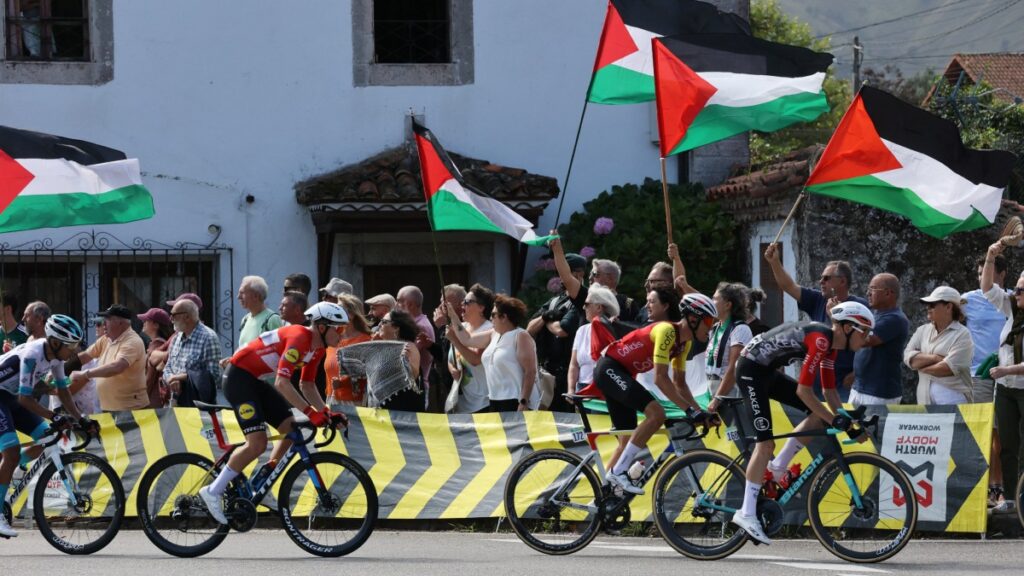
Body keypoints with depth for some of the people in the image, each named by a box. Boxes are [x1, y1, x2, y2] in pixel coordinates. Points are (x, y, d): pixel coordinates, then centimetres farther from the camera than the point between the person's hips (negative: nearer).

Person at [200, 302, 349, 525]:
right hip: (239, 377, -10)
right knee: (257, 442, -19)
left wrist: (326, 413, -3)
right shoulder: (299, 338, -25)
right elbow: (282, 383, -31)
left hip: (256, 381, 10)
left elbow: (308, 386, 12)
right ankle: (214, 491, -9)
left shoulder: (318, 347, 6)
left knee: (292, 430, 5)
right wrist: (310, 412, -34)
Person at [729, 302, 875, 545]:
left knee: (820, 414, 3)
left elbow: (829, 391, 13)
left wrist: (848, 421, 3)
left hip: (767, 371, 10)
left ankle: (777, 468, 8)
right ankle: (747, 513, -10)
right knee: (766, 443, -13)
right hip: (751, 369, -10)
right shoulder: (820, 339, -23)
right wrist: (835, 420, -21)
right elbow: (803, 390, -25)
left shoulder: (830, 344, 7)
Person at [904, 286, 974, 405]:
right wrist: (935, 358, -12)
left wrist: (921, 365, -1)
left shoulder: (962, 335, -5)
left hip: (952, 400, -6)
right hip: (925, 400, 6)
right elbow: (908, 357, 1)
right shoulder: (923, 330, 14)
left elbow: (948, 368, -15)